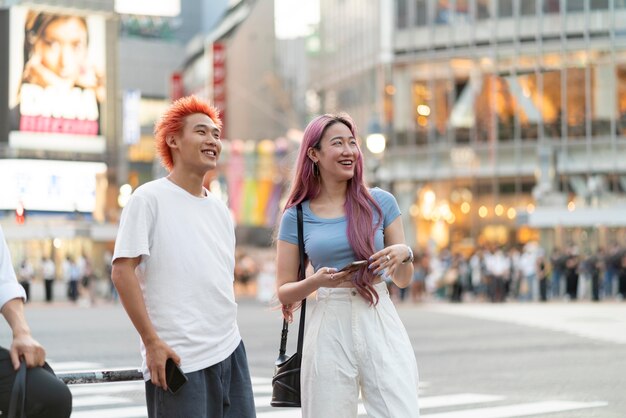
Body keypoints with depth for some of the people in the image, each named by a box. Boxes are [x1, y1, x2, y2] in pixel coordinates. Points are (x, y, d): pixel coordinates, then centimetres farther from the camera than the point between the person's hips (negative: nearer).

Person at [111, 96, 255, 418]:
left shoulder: (218, 208, 16)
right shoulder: (149, 198, -5)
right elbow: (122, 272, -10)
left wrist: (227, 334, 18)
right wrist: (151, 341, -14)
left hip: (230, 351, 7)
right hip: (177, 357, -7)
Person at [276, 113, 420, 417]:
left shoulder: (381, 202, 6)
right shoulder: (296, 217, 5)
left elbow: (403, 279, 10)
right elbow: (284, 292, 7)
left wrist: (404, 254, -11)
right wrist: (316, 281, -13)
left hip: (381, 323, 0)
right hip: (329, 327, 0)